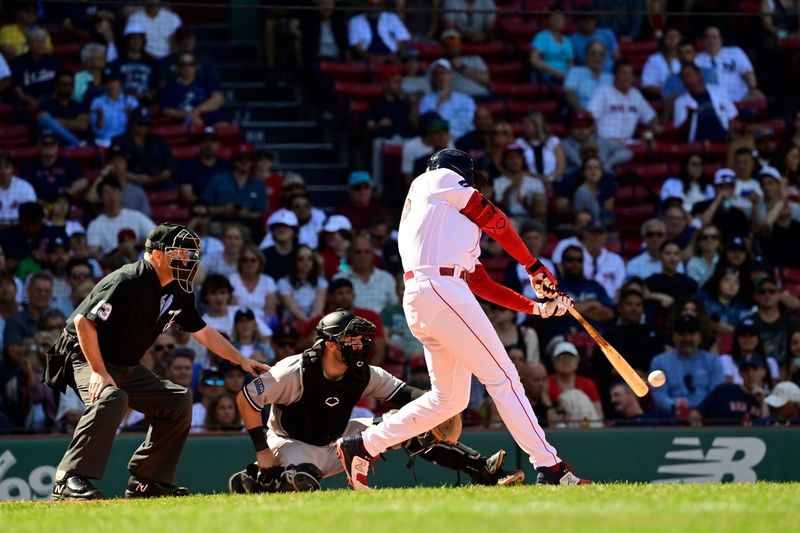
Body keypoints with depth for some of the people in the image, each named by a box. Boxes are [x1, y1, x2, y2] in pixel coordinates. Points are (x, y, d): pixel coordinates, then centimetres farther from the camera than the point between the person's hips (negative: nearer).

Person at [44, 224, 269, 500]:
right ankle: (69, 480, -38)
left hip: (126, 367, 10)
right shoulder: (127, 282, -25)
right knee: (111, 397, -37)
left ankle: (146, 481, 9)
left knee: (178, 399, 7)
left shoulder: (178, 292, 2)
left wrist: (241, 360, 15)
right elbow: (83, 322, -27)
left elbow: (202, 332, 16)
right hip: (83, 356, -10)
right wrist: (99, 372, -29)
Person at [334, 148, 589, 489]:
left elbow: (481, 283, 22)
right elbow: (494, 219, 7)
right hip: (440, 291, -9)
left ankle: (362, 446, 18)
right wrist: (535, 268, 15)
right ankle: (550, 468, -11)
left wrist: (535, 306, 14)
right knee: (502, 378, -8)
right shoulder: (436, 181, 11)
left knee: (449, 398, 15)